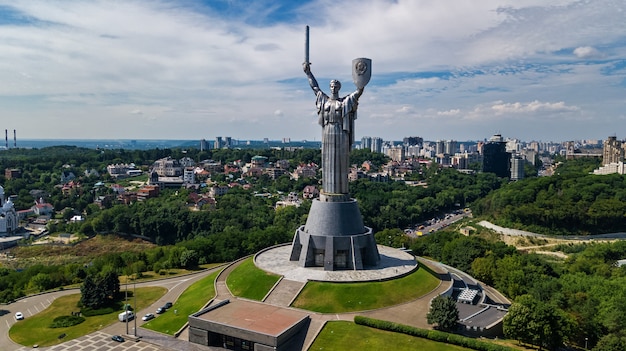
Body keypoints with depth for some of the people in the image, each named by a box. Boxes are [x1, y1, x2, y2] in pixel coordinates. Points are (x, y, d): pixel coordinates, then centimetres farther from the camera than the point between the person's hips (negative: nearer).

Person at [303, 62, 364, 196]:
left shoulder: (345, 101, 4)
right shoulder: (324, 100, 14)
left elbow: (359, 91, -4)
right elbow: (314, 87, 22)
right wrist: (308, 73, 24)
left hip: (340, 133, -3)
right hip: (327, 133, 3)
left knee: (340, 161, -1)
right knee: (327, 161, 4)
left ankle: (341, 189, 3)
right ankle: (328, 189, 9)